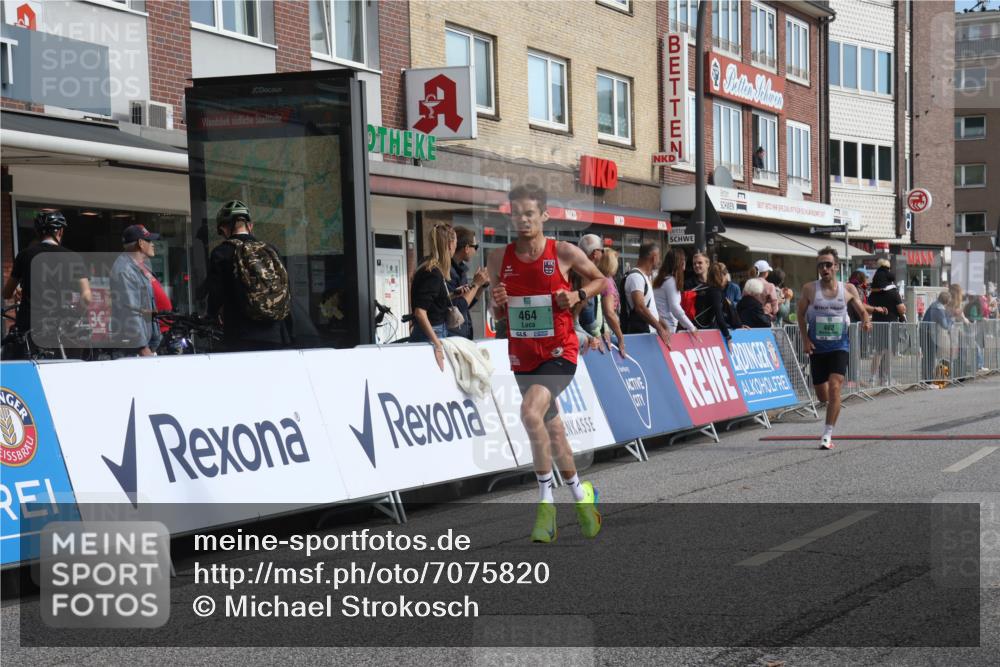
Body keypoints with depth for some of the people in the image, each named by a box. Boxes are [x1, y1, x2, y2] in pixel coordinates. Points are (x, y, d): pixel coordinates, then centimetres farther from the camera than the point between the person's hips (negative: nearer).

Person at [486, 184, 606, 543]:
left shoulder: (565, 253, -6)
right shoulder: (499, 259, 3)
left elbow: (600, 280, 10)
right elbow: (497, 313, 12)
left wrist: (577, 295, -9)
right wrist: (497, 303, -10)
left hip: (559, 353, -5)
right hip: (523, 356, 5)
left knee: (531, 412, -27)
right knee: (552, 428, 15)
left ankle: (546, 500, -15)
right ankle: (581, 493, 34)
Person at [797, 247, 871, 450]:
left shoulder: (848, 289, -1)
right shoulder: (810, 289, -3)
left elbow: (862, 311, 9)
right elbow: (801, 314, 8)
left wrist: (866, 321, -14)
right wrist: (805, 340, -2)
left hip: (839, 347, -1)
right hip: (817, 347, 1)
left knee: (834, 387, -17)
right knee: (822, 395, 7)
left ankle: (827, 435, -13)